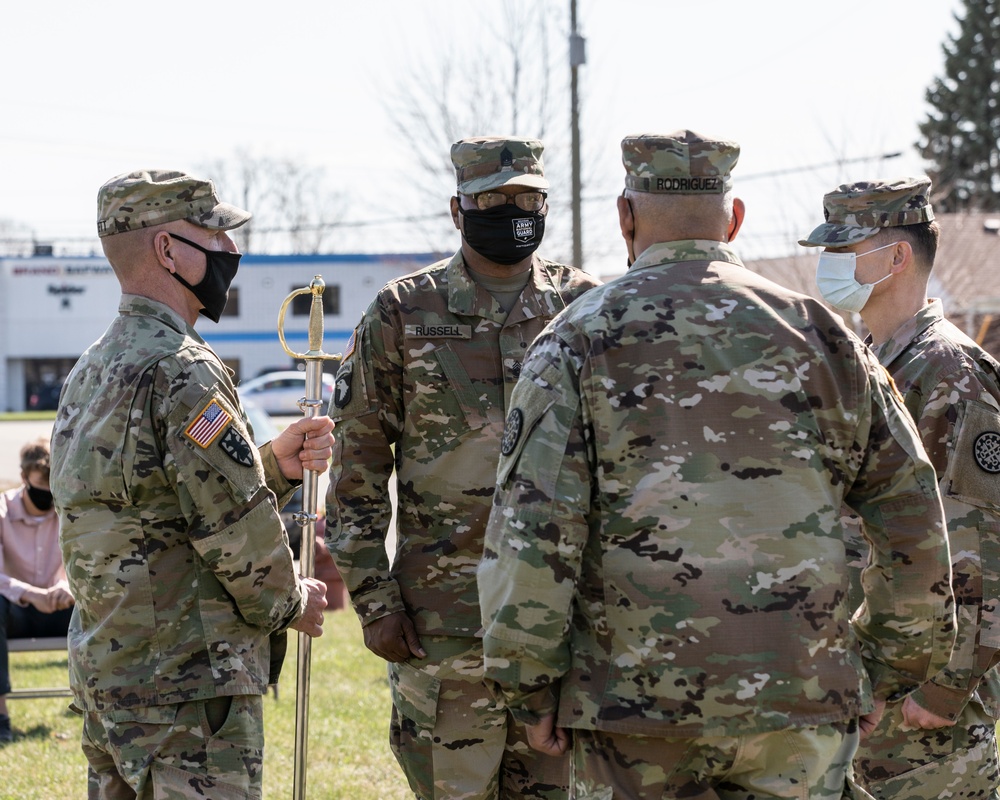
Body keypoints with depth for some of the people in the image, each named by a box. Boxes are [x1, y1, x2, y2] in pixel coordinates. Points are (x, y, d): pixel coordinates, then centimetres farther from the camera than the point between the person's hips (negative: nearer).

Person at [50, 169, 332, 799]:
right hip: (187, 688, -10)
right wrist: (292, 603, 1)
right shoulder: (181, 372, -17)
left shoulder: (93, 370, 14)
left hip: (103, 675, 10)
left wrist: (275, 465, 6)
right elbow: (238, 533, -18)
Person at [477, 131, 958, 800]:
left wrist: (531, 689, 0)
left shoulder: (582, 339, 0)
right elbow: (912, 512, 8)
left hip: (635, 695, -1)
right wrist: (889, 667, 17)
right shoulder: (816, 332, 7)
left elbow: (529, 530, -8)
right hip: (800, 699, 2)